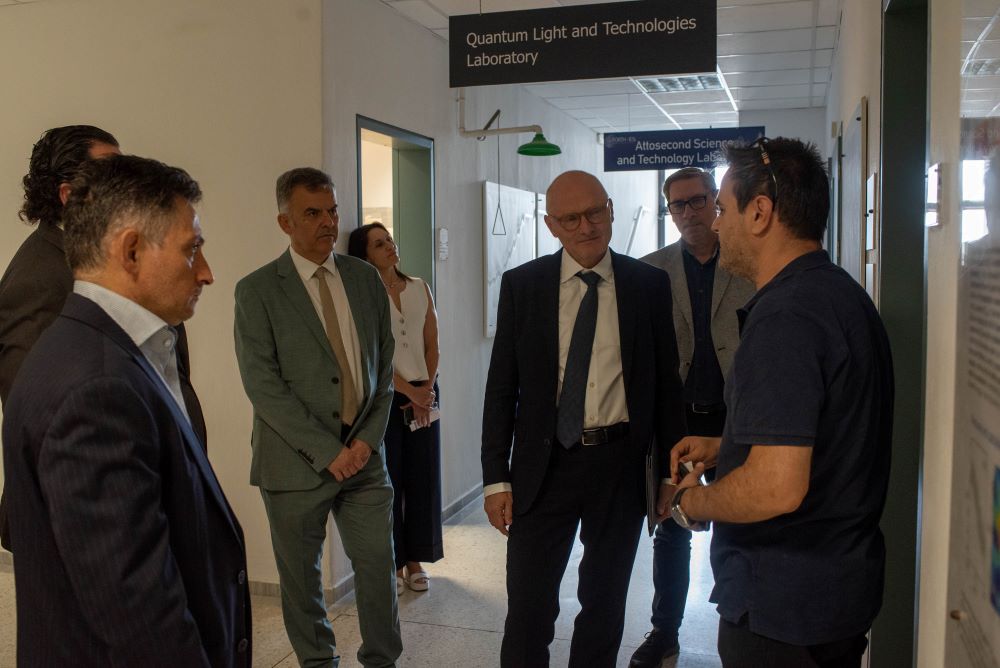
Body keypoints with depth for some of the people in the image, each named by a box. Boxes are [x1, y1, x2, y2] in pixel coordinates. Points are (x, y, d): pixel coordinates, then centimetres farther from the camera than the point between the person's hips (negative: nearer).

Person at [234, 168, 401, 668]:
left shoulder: (365, 278, 6)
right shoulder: (257, 290, -6)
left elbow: (384, 364, 8)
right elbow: (262, 385, -11)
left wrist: (369, 438, -4)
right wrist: (327, 451, -15)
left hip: (363, 455, 3)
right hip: (297, 461, -3)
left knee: (379, 565, 8)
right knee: (301, 576, 11)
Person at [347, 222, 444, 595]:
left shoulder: (420, 289, 8)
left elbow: (432, 345, 8)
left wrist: (426, 390, -3)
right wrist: (409, 392, -11)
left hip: (424, 394, 4)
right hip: (385, 397, -4)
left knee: (423, 478, 7)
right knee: (388, 481, 2)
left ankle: (416, 560, 20)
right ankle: (393, 564, 15)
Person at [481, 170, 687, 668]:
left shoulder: (650, 284, -1)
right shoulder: (521, 285, -1)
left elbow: (667, 382, 3)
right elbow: (501, 387, 0)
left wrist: (671, 471, 3)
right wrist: (496, 478, -3)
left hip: (622, 465, 1)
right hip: (544, 465, 0)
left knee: (605, 602, 17)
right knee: (528, 608, 4)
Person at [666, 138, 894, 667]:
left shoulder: (784, 317, -25)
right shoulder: (842, 293, 7)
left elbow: (777, 488, -32)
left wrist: (692, 502, -14)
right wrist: (723, 446, 15)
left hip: (781, 603, -9)